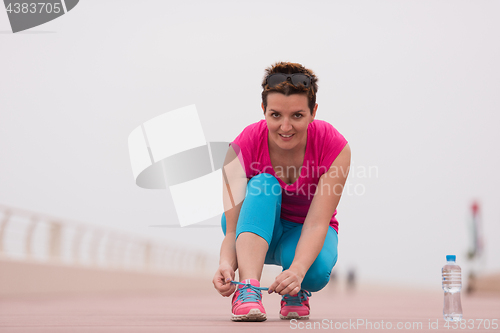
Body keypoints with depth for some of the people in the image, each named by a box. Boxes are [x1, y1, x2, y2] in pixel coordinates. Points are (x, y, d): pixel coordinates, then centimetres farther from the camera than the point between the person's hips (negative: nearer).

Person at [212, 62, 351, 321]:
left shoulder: (334, 147, -26)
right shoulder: (241, 150, -26)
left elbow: (317, 223, -33)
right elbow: (232, 229, -29)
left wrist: (296, 271, -52)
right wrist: (226, 264, -52)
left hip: (303, 231, 0)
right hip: (256, 226, 0)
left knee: (315, 271, -35)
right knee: (263, 184, -33)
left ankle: (296, 291, 1)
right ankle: (247, 289, -43)